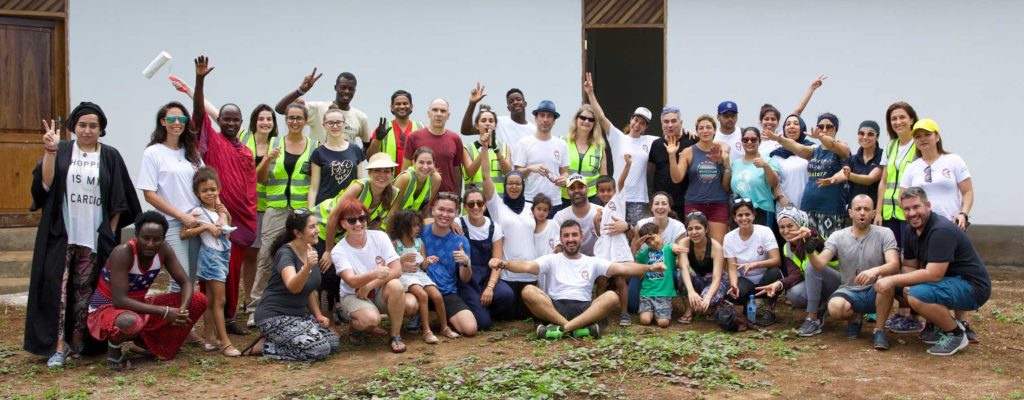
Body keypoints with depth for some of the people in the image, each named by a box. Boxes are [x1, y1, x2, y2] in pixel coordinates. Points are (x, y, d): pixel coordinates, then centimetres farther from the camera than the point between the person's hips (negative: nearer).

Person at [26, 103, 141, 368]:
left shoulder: (110, 157, 5)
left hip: (94, 236, 1)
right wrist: (50, 150, -17)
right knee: (58, 285, -7)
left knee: (85, 289, 6)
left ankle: (78, 339, 17)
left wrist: (111, 232, 0)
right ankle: (59, 344, -3)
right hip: (61, 234, 0)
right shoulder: (61, 151, 4)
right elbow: (45, 184, -9)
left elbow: (119, 199, 5)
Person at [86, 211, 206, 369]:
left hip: (138, 306, 7)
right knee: (131, 322, -44)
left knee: (199, 300, -6)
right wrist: (165, 312, -37)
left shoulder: (164, 250, -11)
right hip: (106, 309, -7)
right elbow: (120, 301, -34)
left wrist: (183, 310, -28)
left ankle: (144, 342, 9)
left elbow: (185, 282, -7)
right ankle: (114, 348, -6)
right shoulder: (122, 253, -29)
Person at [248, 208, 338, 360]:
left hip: (299, 314, 9)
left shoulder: (311, 251, 6)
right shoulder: (285, 253, -18)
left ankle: (274, 339, 8)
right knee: (319, 350, -22)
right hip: (275, 317, -9)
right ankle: (263, 346, -5)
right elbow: (293, 287, -37)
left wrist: (318, 315, 5)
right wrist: (307, 267, -55)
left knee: (333, 343, -6)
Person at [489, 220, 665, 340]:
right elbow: (527, 266, -6)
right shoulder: (551, 260, 11)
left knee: (611, 297, -26)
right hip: (555, 308, -1)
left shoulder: (593, 262, 16)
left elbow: (621, 268, 4)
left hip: (584, 309, 1)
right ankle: (579, 329, -35)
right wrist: (504, 263, -27)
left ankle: (562, 329, -38)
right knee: (528, 291, -27)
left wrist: (649, 267, -11)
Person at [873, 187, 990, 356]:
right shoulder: (911, 232, 5)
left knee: (917, 296, -29)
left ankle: (956, 333, -6)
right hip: (948, 282, 10)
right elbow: (910, 267, 7)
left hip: (972, 286, -10)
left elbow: (934, 274, -29)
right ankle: (944, 325, 13)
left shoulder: (941, 231, -24)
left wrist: (893, 280, -25)